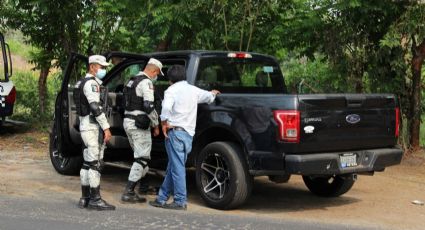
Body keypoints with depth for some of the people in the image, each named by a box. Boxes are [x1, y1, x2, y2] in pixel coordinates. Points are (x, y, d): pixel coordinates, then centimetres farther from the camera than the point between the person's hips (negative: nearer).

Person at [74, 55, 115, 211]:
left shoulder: (84, 82, 20)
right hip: (92, 127, -10)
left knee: (88, 163, 11)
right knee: (95, 163, -9)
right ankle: (95, 199, -8)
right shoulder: (91, 83, -13)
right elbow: (95, 107, -22)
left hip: (86, 126, 10)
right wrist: (106, 128, -22)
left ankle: (85, 198, 15)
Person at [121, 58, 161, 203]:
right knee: (142, 158, -5)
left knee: (142, 155, 22)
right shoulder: (146, 82, -13)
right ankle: (128, 193, -7)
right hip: (139, 124, -10)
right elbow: (149, 106, -22)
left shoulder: (132, 81, 17)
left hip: (128, 121, 10)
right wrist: (156, 125, -10)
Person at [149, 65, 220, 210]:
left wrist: (164, 123, -10)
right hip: (189, 134, 7)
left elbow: (166, 107, -24)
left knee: (177, 167, -4)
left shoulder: (172, 90, -5)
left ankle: (180, 202, -3)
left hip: (176, 132, -7)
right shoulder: (193, 90, 14)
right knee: (173, 167, 13)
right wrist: (213, 93, 53)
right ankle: (162, 198, 19)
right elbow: (208, 96, 31)